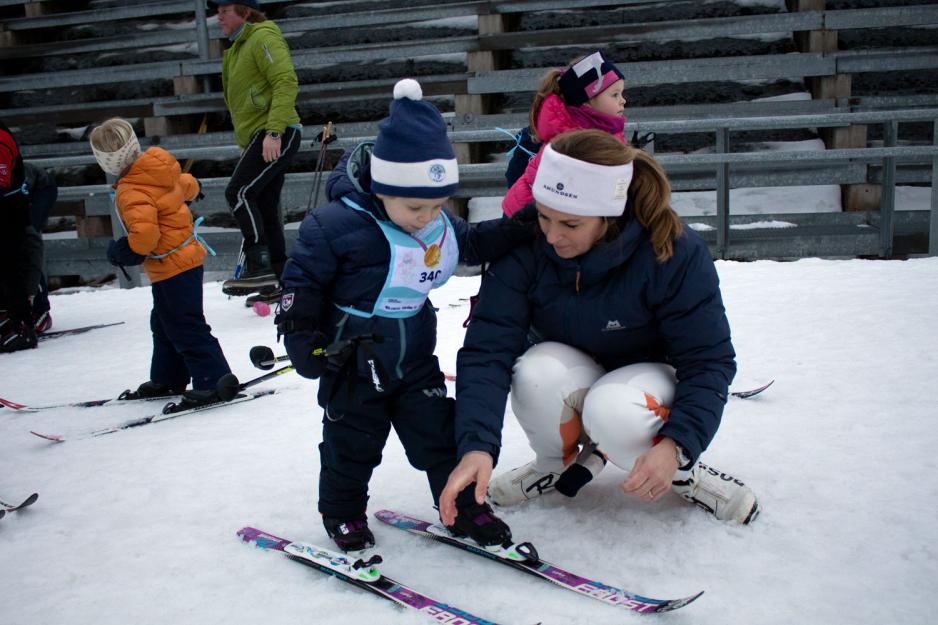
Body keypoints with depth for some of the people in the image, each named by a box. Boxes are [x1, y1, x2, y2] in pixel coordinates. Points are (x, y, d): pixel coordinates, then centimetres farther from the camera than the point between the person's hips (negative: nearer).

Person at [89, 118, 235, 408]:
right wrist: (190, 192, 38)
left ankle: (214, 381, 1)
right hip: (187, 254, 10)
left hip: (172, 265, -10)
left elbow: (144, 235, -34)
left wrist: (121, 252, -16)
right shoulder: (160, 166, 1)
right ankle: (167, 378, 34)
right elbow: (188, 185, 15)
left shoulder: (130, 193, -25)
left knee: (185, 327, -3)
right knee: (164, 322, 22)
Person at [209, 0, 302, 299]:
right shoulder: (238, 48, 23)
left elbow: (286, 82, -18)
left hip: (277, 135, -10)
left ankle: (259, 266, -15)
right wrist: (245, 146, 23)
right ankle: (277, 279, 13)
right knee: (265, 207, 9)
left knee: (238, 193, -17)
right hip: (260, 139, 10)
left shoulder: (263, 37, -6)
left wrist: (274, 131, -25)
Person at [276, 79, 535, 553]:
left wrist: (520, 229, -1)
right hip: (352, 365, -4)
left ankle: (464, 507, 25)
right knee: (351, 444, 11)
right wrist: (306, 347, -14)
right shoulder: (336, 224, -23)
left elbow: (472, 243, 14)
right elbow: (300, 282, -15)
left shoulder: (438, 224, -5)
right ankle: (343, 514, 33)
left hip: (415, 358, 4)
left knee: (439, 434, 9)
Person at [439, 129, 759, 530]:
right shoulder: (524, 249, -23)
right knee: (536, 370, -33)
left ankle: (682, 473, -4)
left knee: (611, 411, -37)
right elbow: (487, 350, -28)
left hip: (649, 377, -2)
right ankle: (557, 463, 0)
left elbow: (710, 360, -21)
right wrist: (477, 446, -43)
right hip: (570, 378, 3)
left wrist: (676, 446, -36)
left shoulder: (673, 253, -27)